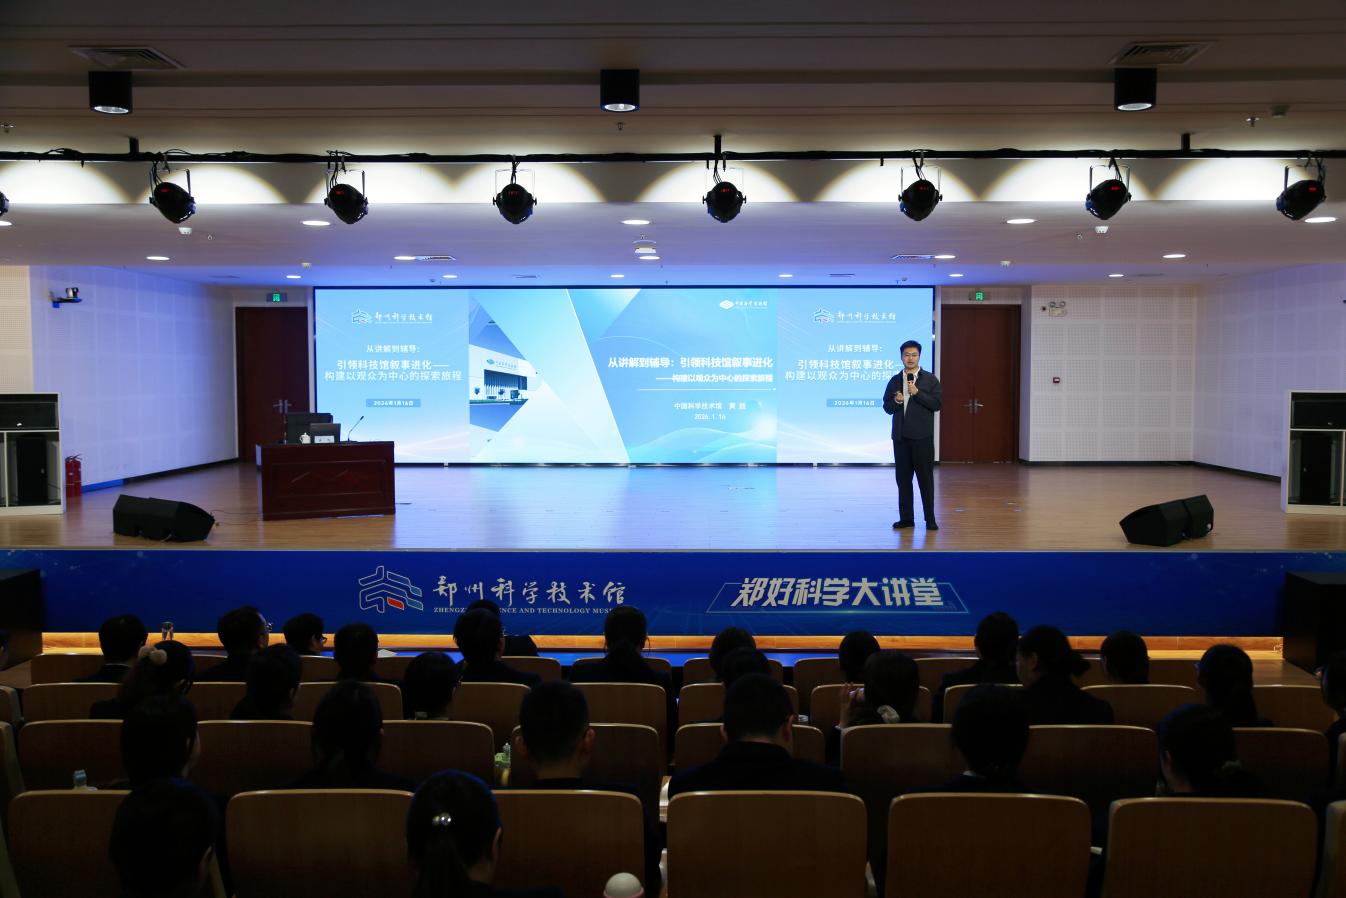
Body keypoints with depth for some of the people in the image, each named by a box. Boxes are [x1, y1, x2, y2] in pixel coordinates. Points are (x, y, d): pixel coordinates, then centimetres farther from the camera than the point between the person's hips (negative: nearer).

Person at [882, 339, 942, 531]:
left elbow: (936, 404, -7)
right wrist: (896, 401, -11)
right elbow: (887, 407, 9)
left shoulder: (930, 379, 3)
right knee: (903, 478, 5)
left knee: (925, 477, -1)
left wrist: (917, 392, -16)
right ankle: (906, 518, 12)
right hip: (900, 436, 3)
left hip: (922, 436, -3)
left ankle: (930, 519, 5)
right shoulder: (894, 380, 11)